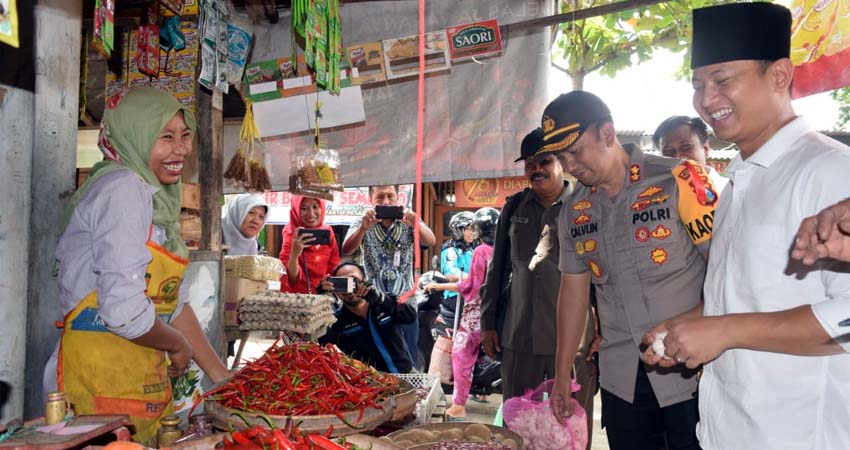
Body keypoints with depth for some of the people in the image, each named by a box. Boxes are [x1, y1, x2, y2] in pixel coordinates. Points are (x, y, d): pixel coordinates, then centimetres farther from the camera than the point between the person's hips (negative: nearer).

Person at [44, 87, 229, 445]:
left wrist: (224, 380, 12)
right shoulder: (123, 187, -15)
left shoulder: (157, 198, 12)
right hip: (101, 380, -9)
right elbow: (124, 311, -25)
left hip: (146, 379, 9)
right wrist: (178, 344, -6)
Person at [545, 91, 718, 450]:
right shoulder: (574, 211, 6)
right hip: (621, 379, 5)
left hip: (690, 370, -4)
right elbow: (573, 290, 12)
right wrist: (562, 375, 13)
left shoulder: (677, 180, -10)